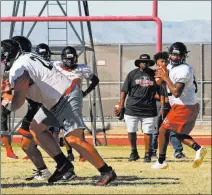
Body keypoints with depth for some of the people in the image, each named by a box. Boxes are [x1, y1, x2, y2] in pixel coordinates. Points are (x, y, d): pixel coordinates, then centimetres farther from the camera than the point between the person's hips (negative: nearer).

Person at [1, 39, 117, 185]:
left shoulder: (18, 70, -17)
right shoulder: (27, 57, 11)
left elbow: (18, 103, -19)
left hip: (67, 99, -11)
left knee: (73, 139, -19)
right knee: (36, 128, 13)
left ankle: (107, 172, -16)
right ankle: (63, 165, 9)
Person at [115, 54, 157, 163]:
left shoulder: (154, 74, 6)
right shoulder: (132, 74, 3)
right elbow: (124, 90, 3)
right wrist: (121, 106, -4)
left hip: (148, 109, 0)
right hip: (132, 108, 0)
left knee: (148, 132, -2)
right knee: (131, 131, 4)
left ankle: (147, 154, 6)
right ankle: (134, 153, 21)